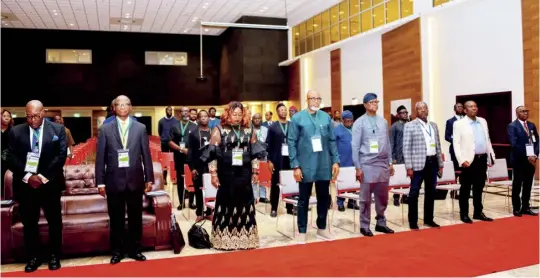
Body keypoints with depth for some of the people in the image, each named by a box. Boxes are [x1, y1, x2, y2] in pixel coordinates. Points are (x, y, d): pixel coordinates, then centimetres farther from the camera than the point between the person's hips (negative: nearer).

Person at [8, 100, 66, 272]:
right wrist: (27, 176, -14)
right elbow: (12, 158, -1)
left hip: (50, 184, -1)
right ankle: (33, 257, 22)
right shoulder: (15, 132, 4)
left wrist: (43, 176, -14)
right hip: (25, 185, 1)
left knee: (54, 221, 8)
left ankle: (54, 256, 22)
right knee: (29, 223, 8)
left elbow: (61, 155, -7)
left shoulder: (58, 129, -1)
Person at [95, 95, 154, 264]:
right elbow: (100, 157, 1)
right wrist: (100, 182, -3)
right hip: (114, 180, 0)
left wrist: (149, 178, 1)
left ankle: (135, 249, 23)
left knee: (135, 217, 9)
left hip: (135, 180, 1)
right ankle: (117, 251, 21)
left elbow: (146, 155, 4)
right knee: (116, 219, 8)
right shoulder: (105, 129, 4)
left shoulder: (140, 128, 5)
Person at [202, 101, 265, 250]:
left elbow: (255, 153, 11)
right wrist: (213, 173, -9)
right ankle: (225, 239, 14)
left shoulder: (249, 131, 7)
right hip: (226, 174, -3)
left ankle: (245, 237, 19)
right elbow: (212, 154, -5)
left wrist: (255, 171, 9)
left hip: (244, 174, 3)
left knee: (245, 203, 8)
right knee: (226, 204, 4)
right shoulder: (219, 130, -3)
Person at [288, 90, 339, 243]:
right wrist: (295, 166, -10)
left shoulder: (326, 117, 5)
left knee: (324, 197, 13)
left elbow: (332, 141, 9)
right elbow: (291, 143, -6)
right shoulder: (297, 118, -4)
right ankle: (302, 232, 19)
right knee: (304, 199, 7)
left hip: (324, 166, 4)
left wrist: (335, 161, 3)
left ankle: (321, 229, 30)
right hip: (305, 166, -3)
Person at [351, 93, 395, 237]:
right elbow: (355, 147, -6)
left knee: (382, 197, 12)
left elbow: (387, 144, 15)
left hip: (383, 164, 5)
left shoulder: (383, 121, 11)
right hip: (367, 165, -5)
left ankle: (381, 223, 26)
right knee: (366, 198, 2)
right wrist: (358, 167, -10)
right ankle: (364, 226, 13)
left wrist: (390, 162, 12)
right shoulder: (359, 122, -4)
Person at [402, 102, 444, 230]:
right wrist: (409, 167, -13)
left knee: (431, 192, 12)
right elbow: (406, 148, -8)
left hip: (432, 162, 6)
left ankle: (428, 219, 23)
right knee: (414, 193, -1)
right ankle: (413, 221, 8)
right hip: (418, 163, -6)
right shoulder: (410, 126, -4)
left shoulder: (434, 125, 14)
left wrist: (441, 164, 13)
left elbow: (438, 146, 17)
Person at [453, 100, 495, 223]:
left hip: (482, 158, 5)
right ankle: (464, 214, 11)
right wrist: (462, 160, -17)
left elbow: (487, 140, 17)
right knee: (465, 188, 3)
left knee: (479, 187, 12)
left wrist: (492, 156, 12)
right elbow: (456, 144, -9)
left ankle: (478, 212, 23)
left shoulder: (483, 121, 13)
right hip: (469, 160, -5)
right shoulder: (459, 124, -4)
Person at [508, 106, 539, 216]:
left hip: (531, 159, 5)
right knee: (517, 185, 2)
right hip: (519, 160, -5)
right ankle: (517, 208, 10)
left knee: (528, 185, 10)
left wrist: (534, 155, -6)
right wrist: (527, 156, -16)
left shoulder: (532, 125, 12)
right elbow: (514, 144, -14)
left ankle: (525, 207, 18)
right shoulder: (512, 126, -6)